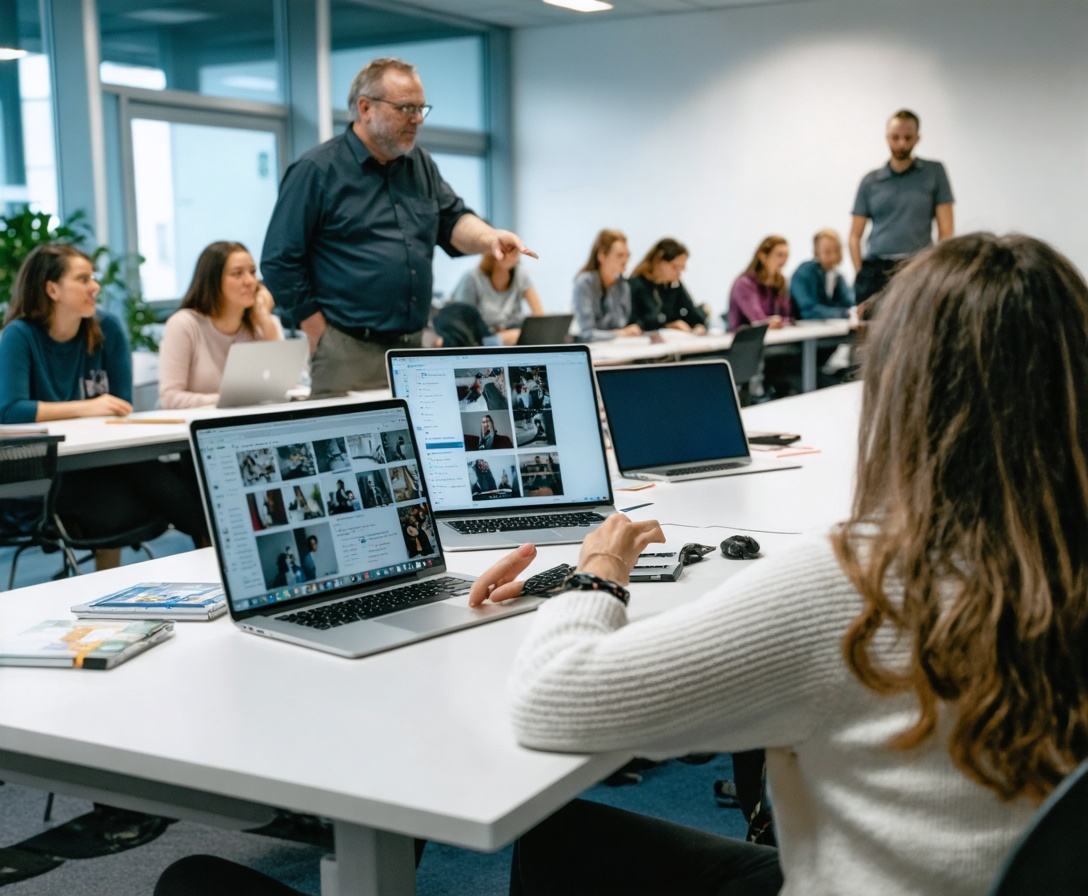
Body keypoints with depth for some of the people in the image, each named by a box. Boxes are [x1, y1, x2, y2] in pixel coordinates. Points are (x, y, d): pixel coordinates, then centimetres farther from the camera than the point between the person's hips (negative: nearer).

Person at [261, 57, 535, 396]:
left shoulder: (421, 165, 13)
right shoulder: (318, 170, -6)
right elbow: (280, 262, -7)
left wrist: (489, 238, -11)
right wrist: (321, 337, -9)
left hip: (415, 346, 6)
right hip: (349, 354, -6)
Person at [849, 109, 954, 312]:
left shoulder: (934, 172, 7)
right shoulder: (870, 181, 12)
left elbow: (946, 229, 4)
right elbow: (855, 235, 11)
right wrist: (860, 273, -2)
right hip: (875, 271, 2)